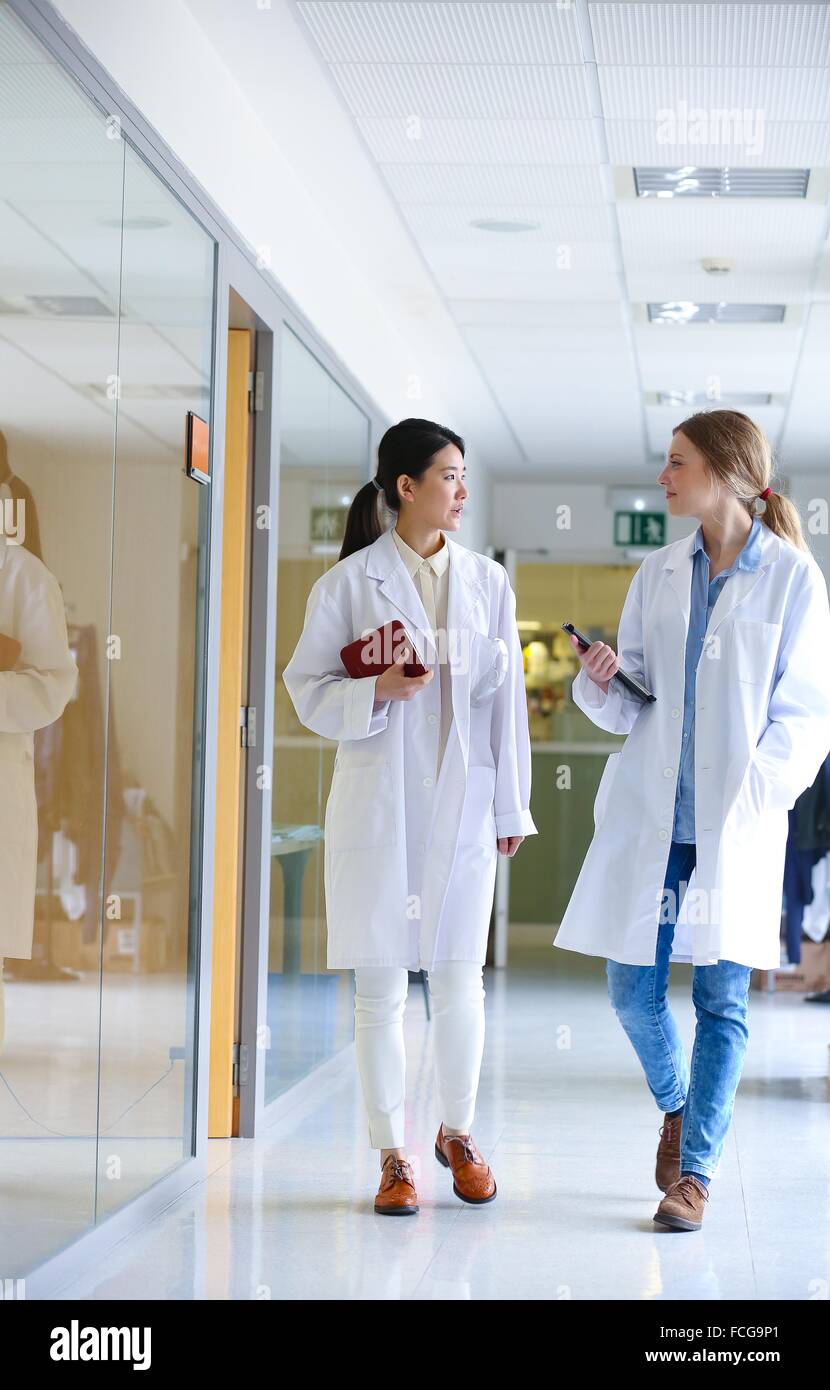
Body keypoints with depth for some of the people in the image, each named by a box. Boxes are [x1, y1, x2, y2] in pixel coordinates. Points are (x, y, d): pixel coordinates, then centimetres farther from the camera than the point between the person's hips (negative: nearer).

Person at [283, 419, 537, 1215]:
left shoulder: (487, 581, 7)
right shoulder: (349, 582, -1)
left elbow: (505, 697, 8)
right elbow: (308, 689, 1)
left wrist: (511, 806, 7)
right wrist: (375, 692, -17)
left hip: (462, 802, 2)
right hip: (377, 802, -2)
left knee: (459, 978, 6)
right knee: (381, 985, 1)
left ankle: (457, 1133, 26)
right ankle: (392, 1156, 11)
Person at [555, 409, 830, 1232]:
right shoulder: (657, 575, 10)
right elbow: (631, 706, 13)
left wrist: (757, 788, -16)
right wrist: (600, 683, -9)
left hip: (736, 824, -3)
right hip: (648, 815, 4)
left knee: (721, 999, 1)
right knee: (632, 989, 4)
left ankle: (695, 1172, 11)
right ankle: (676, 1107, 33)